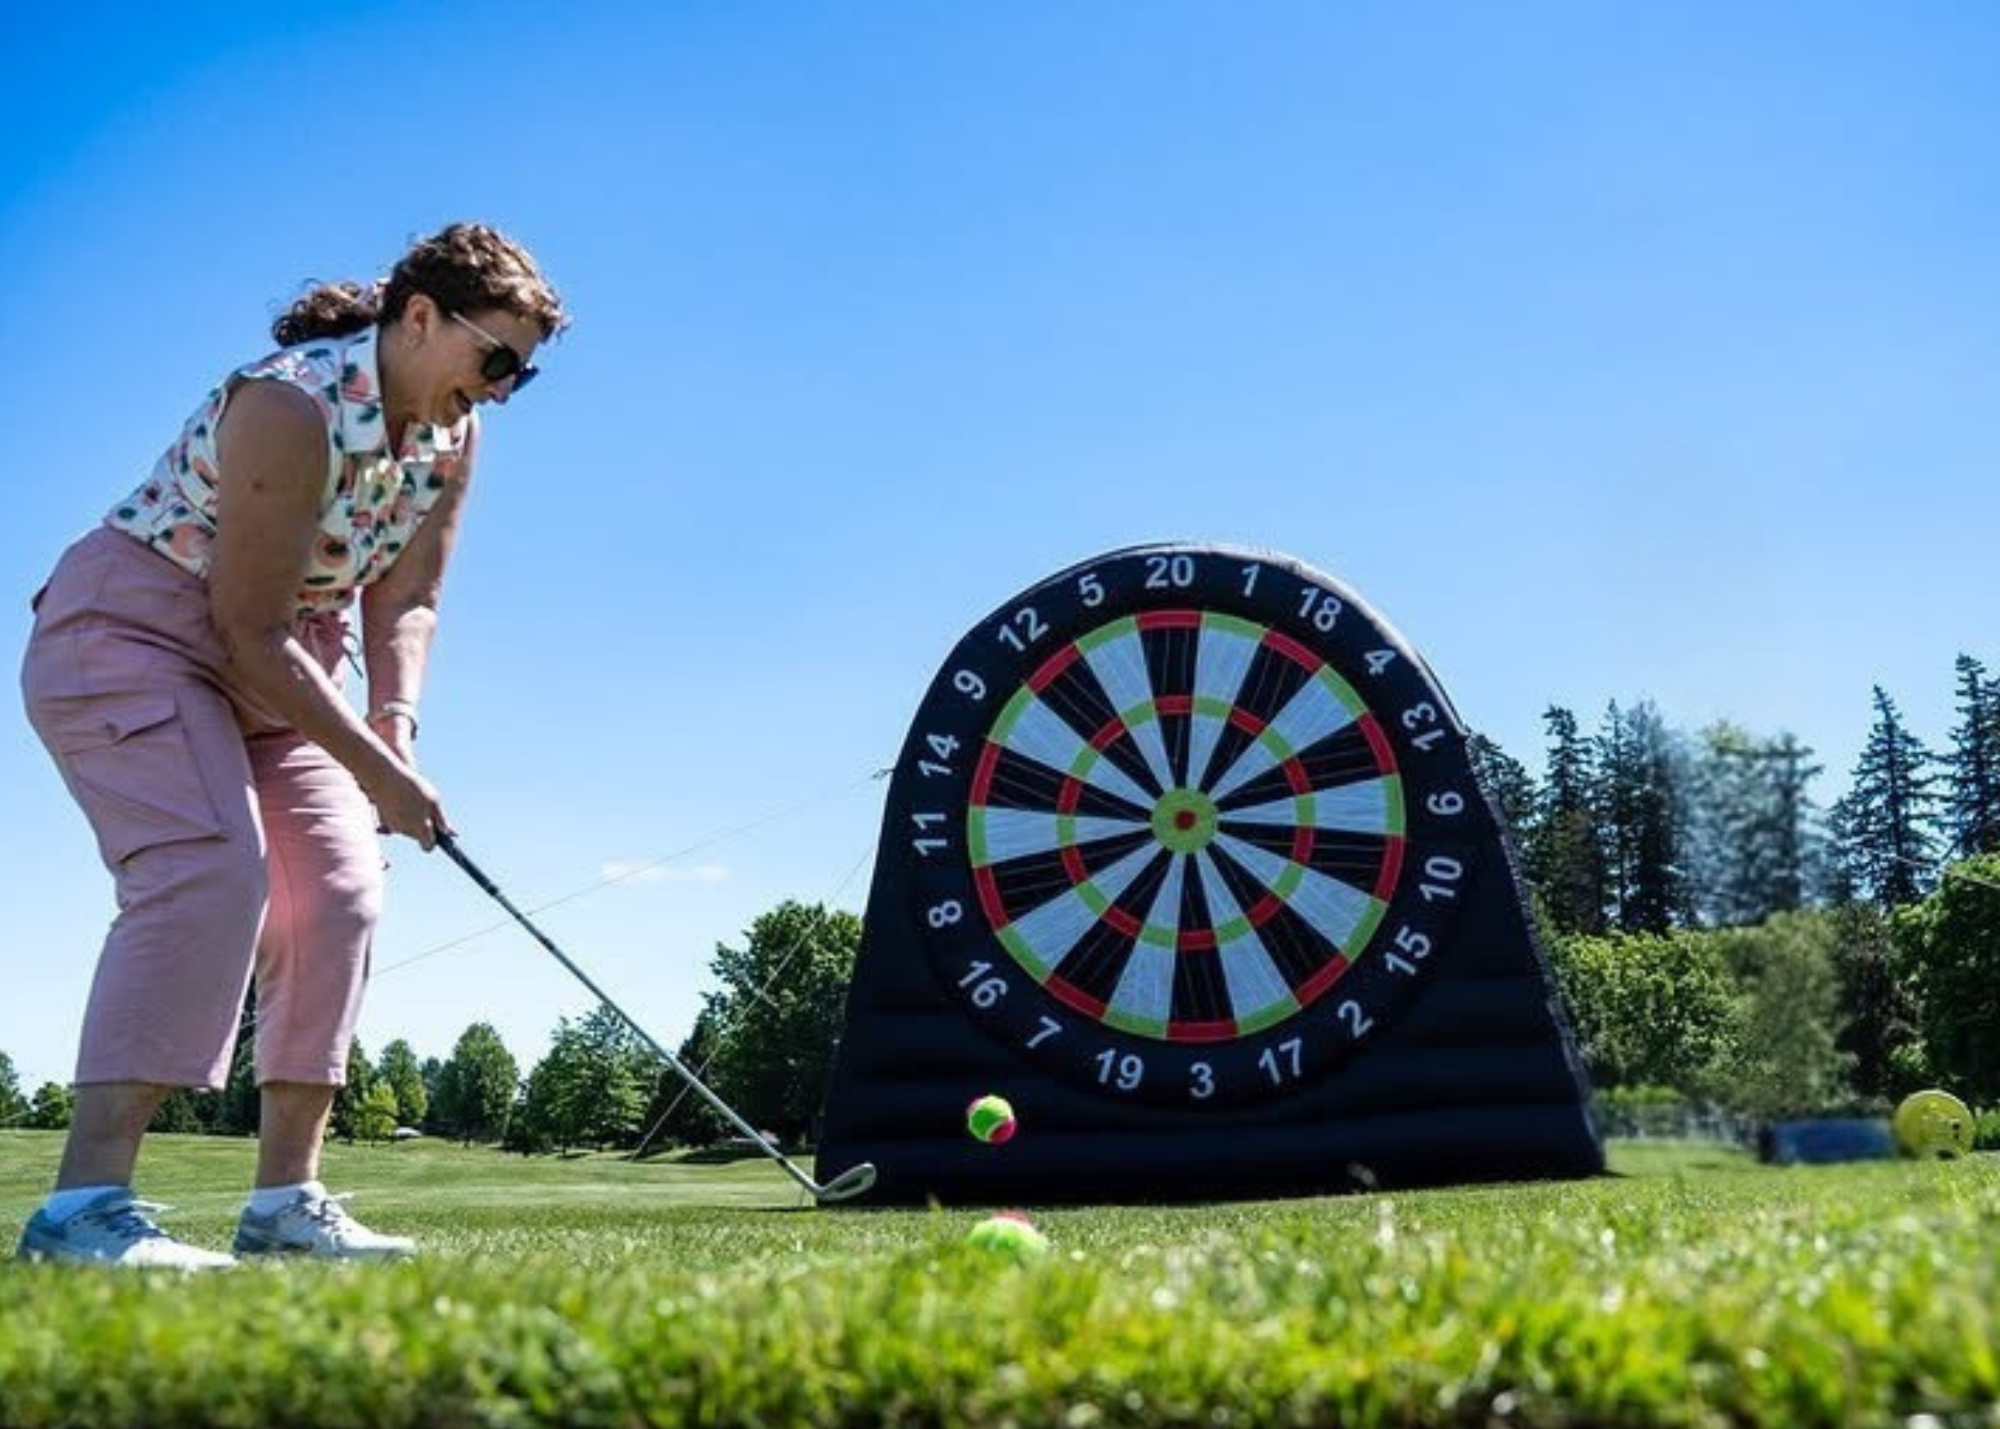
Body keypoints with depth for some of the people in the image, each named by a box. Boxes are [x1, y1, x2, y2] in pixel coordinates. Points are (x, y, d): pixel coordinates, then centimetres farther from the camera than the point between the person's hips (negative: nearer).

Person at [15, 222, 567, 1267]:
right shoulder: (293, 406, -27)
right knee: (209, 866, -27)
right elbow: (252, 632, -26)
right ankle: (84, 1205, -28)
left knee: (339, 892, -3)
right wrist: (376, 770, -23)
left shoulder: (453, 436, -1)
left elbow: (405, 599, 2)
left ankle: (286, 1201, 1)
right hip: (128, 633, -8)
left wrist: (396, 723, -15)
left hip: (274, 663, 9)